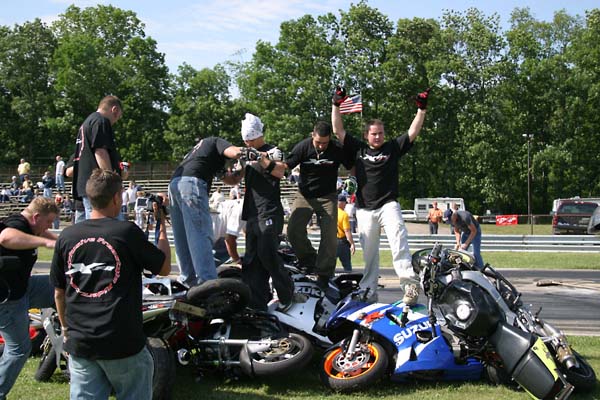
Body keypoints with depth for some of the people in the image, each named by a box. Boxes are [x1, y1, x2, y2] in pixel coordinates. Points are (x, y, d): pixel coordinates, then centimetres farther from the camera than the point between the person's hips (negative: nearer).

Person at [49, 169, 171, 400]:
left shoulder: (67, 236, 2)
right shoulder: (127, 232, -9)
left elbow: (59, 293, 11)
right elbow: (164, 268, 3)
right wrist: (163, 231, 17)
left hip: (79, 344, 4)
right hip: (122, 344, -4)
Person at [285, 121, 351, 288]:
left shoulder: (337, 150, -8)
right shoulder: (302, 147, -9)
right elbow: (285, 166, -10)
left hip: (327, 197, 0)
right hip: (304, 195, 1)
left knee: (330, 237, -8)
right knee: (293, 231, -14)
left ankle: (323, 274, 2)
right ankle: (309, 259, 10)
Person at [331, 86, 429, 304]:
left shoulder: (393, 147, 10)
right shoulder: (357, 149, 11)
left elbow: (413, 132, 6)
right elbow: (338, 130, 8)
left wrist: (421, 109, -1)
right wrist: (336, 105, 2)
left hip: (388, 205, -2)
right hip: (365, 210, 2)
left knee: (398, 239, -25)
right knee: (369, 253, 6)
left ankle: (409, 283, -34)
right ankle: (368, 294, 13)